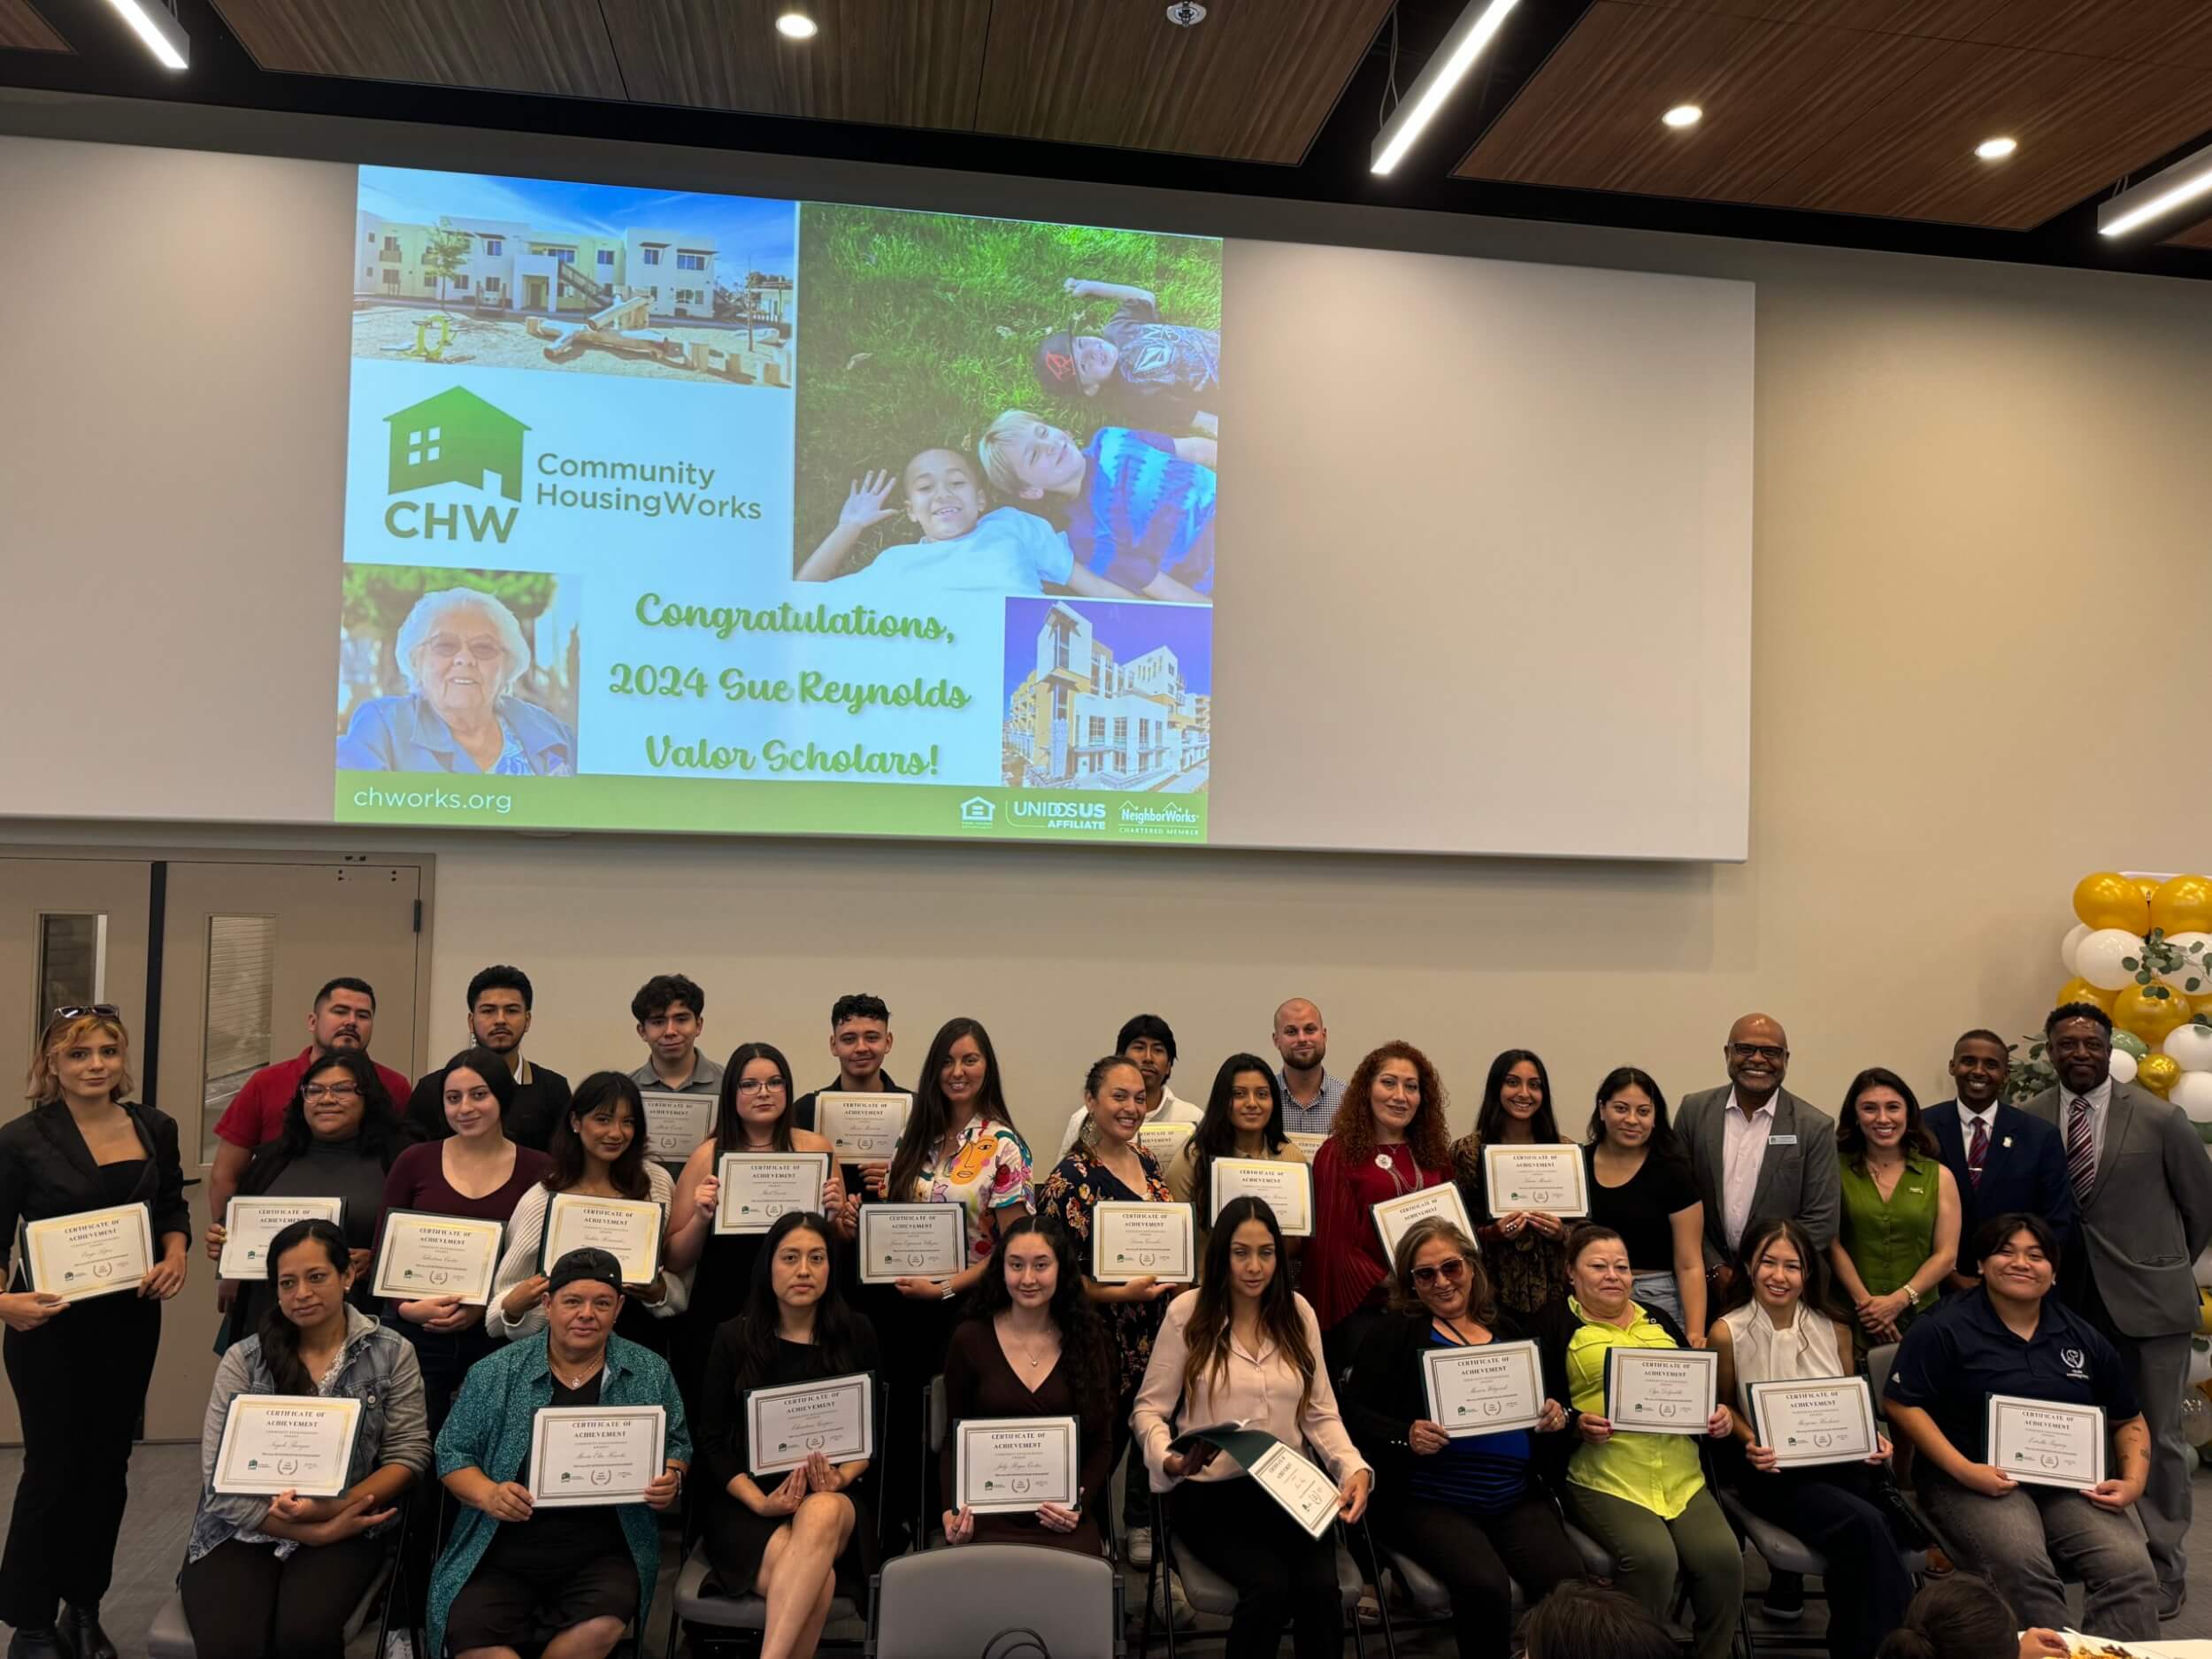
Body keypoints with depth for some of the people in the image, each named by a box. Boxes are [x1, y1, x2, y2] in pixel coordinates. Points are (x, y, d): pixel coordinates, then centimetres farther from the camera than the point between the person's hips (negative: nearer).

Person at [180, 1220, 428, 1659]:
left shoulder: (391, 1353, 2)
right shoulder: (243, 1359, 1)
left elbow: (408, 1453, -1)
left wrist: (332, 1510, -18)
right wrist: (318, 1534, -14)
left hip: (344, 1531, 0)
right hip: (244, 1533, 0)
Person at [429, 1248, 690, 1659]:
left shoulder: (650, 1373, 5)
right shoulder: (495, 1373, 3)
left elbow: (677, 1444, 13)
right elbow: (453, 1451, 6)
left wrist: (671, 1479, -9)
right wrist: (487, 1494, -13)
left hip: (601, 1555, 0)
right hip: (503, 1552, 0)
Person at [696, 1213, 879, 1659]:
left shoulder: (856, 1335, 6)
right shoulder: (734, 1337, 3)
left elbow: (875, 1432, 9)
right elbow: (712, 1442, 2)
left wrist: (842, 1478, -13)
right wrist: (761, 1503, -14)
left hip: (835, 1500, 1)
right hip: (748, 1502, -1)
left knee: (821, 1512, -38)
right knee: (818, 1581, -35)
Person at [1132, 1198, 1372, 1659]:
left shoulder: (1297, 1313, 7)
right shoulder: (1188, 1312, -3)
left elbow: (1321, 1414, 8)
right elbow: (1149, 1409, 0)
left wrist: (1355, 1469, -10)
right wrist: (1169, 1459, -20)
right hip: (1211, 1491, -2)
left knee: (1320, 1586, -26)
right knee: (1268, 1583, -28)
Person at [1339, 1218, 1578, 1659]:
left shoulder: (1507, 1328, 16)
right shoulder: (1393, 1332, 4)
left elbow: (1542, 1400, 23)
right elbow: (1356, 1412, 0)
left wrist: (1556, 1415, 0)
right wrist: (1406, 1436, -18)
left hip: (1518, 1498, 4)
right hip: (1431, 1501, -3)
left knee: (1569, 1582, -22)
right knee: (1485, 1585, -29)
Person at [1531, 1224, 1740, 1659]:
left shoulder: (1659, 1321, 23)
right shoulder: (1555, 1324, 7)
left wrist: (1719, 1414, 5)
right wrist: (1576, 1424, -16)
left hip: (1682, 1476, 5)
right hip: (1603, 1480, -4)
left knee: (1723, 1556, -19)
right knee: (1653, 1557, -28)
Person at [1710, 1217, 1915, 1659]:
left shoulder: (1834, 1328, 4)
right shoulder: (1728, 1332, -8)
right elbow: (1724, 1406, 5)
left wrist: (1871, 1438, -3)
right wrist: (1751, 1446, -14)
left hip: (1840, 1462, 3)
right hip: (1773, 1472, -3)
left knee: (1865, 1540, -27)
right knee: (1865, 1525, -27)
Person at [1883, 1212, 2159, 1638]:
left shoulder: (2083, 1338, 16)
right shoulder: (1945, 1329, -1)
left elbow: (2129, 1420, 23)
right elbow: (1903, 1403, -6)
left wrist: (2133, 1481, 5)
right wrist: (1963, 1469, -14)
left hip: (2070, 1484, 5)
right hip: (1976, 1479, -4)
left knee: (2131, 1568, -23)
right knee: (2023, 1566, -32)